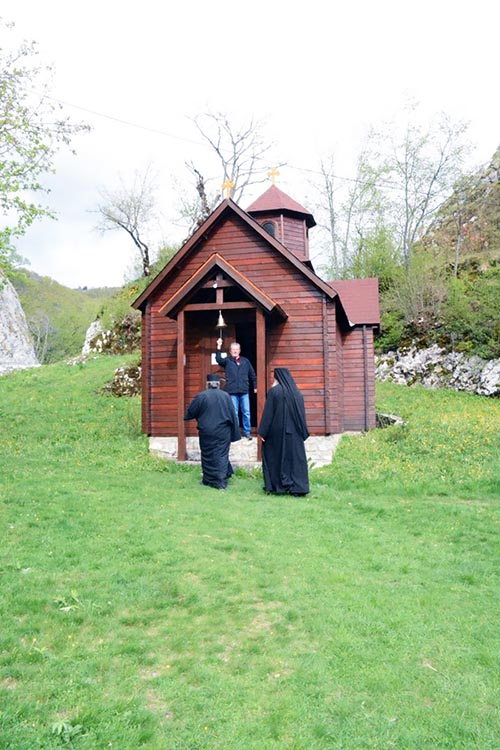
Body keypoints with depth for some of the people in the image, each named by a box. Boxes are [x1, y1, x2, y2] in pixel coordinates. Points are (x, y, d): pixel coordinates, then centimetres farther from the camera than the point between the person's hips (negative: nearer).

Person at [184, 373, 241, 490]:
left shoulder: (201, 396, -8)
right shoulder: (226, 396, -3)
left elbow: (190, 412, 1)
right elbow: (233, 415, 1)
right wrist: (234, 433, 8)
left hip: (207, 433, -1)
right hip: (223, 432, 1)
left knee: (208, 456, 12)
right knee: (222, 455, 6)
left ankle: (208, 480, 22)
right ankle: (221, 482, 4)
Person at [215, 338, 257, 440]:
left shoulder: (245, 361, 10)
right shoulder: (227, 361, 5)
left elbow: (252, 374, 15)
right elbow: (218, 359, -16)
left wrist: (255, 386, 15)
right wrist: (219, 347, -25)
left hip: (244, 391, 1)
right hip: (232, 392, -1)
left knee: (246, 413, 3)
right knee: (234, 413, 4)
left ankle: (247, 432, 13)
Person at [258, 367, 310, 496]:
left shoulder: (274, 390, -9)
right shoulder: (296, 391, 5)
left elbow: (268, 412, -10)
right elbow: (302, 414, 8)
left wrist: (262, 431, -6)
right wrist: (303, 433, 14)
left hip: (277, 431, -4)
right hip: (293, 431, 4)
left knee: (277, 457, 7)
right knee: (295, 456, 7)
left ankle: (279, 485, 9)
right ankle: (298, 487, 5)